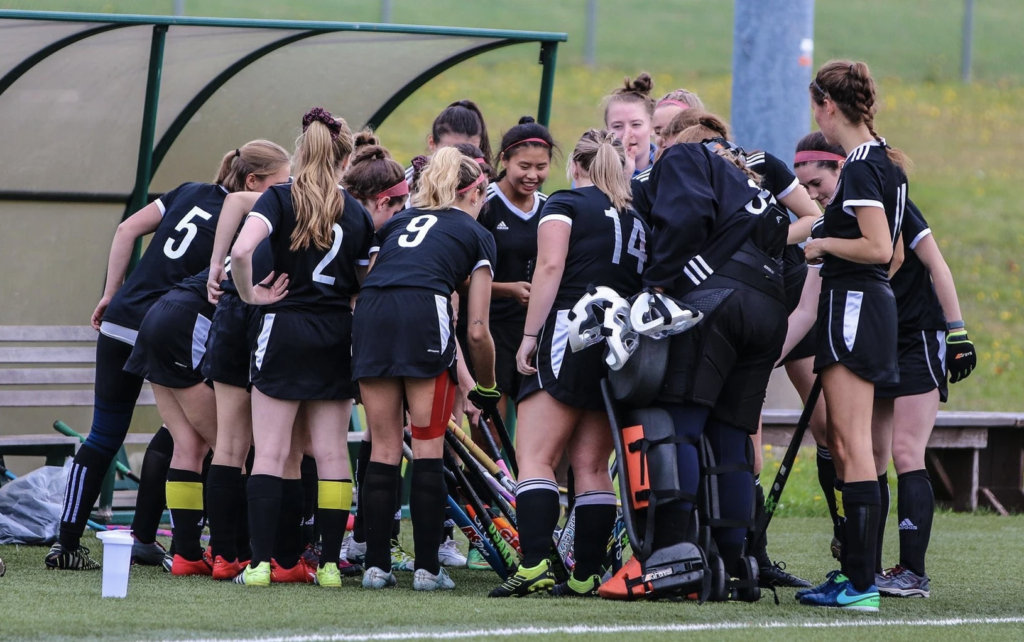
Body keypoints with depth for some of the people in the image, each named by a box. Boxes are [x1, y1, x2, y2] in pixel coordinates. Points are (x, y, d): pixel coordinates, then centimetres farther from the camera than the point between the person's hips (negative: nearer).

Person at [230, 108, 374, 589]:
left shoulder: (280, 198, -5)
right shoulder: (357, 213, 6)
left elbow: (241, 251, -20)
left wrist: (250, 293, -6)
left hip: (285, 332, -3)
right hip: (338, 335, 3)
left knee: (271, 453, -2)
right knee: (331, 453, 7)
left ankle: (260, 562, -10)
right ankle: (329, 563, 6)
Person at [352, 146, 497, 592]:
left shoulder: (397, 222, 31)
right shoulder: (475, 234, 19)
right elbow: (477, 331, 12)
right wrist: (488, 389, 26)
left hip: (369, 316, 4)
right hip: (424, 312, -4)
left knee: (383, 448, 10)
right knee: (428, 448, 3)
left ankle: (376, 565, 8)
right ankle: (427, 568, 1)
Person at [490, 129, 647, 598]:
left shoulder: (565, 203, 3)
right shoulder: (637, 219, 21)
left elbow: (550, 267, -10)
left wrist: (530, 335, -11)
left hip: (570, 334, -6)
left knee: (536, 458, -8)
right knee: (592, 466, 8)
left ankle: (534, 564, -23)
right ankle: (587, 574, 3)